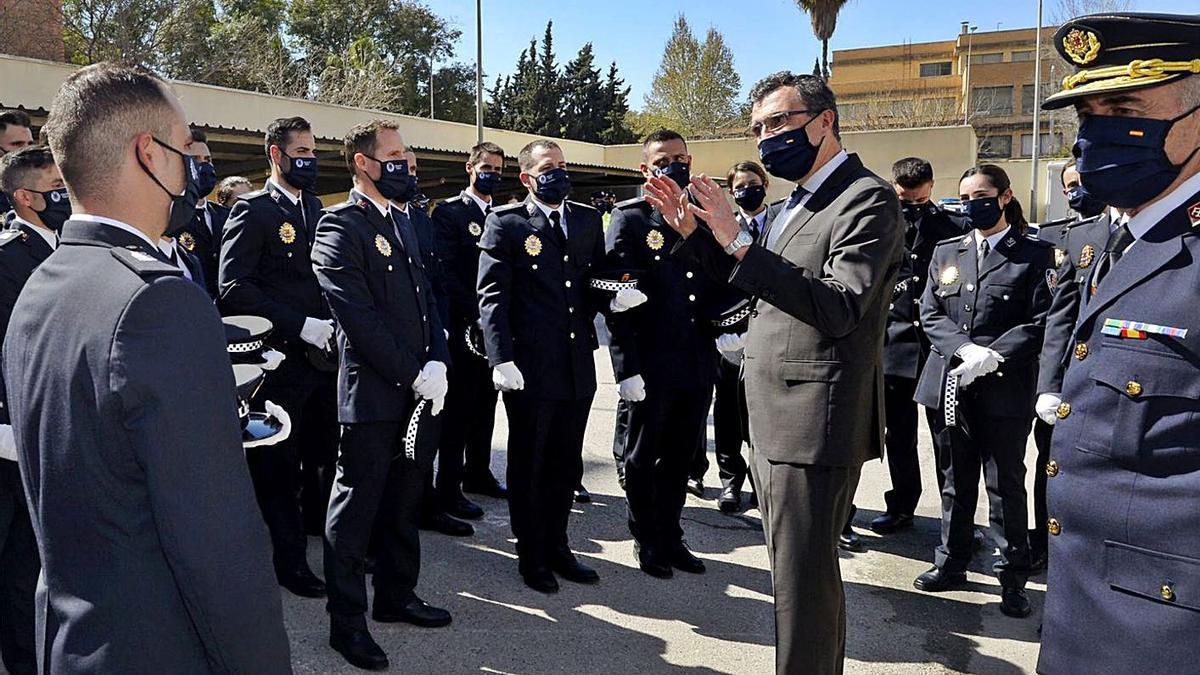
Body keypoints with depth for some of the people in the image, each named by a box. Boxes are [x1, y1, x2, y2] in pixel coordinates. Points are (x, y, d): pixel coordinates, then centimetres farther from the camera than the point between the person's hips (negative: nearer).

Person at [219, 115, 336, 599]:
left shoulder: (316, 210, 15)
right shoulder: (253, 210, -7)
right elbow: (234, 287, -16)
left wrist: (335, 324, 2)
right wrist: (302, 326, -20)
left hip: (323, 356, 6)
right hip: (280, 360, -6)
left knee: (326, 460, 11)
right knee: (279, 466, 7)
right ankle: (289, 561, 20)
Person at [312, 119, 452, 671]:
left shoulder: (402, 220, 15)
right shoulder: (341, 225, -10)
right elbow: (359, 316, -18)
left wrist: (437, 363, -2)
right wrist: (414, 375, -17)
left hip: (419, 390, 8)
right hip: (372, 393, -8)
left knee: (405, 502, 18)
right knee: (357, 509, 5)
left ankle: (396, 595, 35)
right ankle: (346, 620, 19)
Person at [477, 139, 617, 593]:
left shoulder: (588, 220, 12)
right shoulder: (505, 224, -3)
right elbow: (492, 297, -8)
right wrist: (502, 360, -18)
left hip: (578, 365, 5)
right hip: (530, 366, -4)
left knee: (567, 464, 15)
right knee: (528, 466, 9)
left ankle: (557, 546, 32)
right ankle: (531, 555, 25)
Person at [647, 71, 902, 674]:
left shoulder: (867, 199, -12)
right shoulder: (796, 201, 16)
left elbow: (840, 307, -23)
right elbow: (757, 284, 19)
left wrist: (739, 243, -27)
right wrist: (696, 232, 8)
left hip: (814, 420, -9)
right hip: (773, 418, 9)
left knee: (803, 581, -1)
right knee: (802, 572, 20)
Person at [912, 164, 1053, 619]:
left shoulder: (1034, 255, 1)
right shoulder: (946, 253, 12)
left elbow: (1041, 322, -6)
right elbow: (930, 313, 6)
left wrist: (993, 356, -18)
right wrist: (965, 349, -11)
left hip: (1005, 388, -3)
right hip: (949, 384, 4)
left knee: (1006, 484, 4)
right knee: (955, 481, 14)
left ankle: (1013, 577, 17)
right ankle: (951, 563, 27)